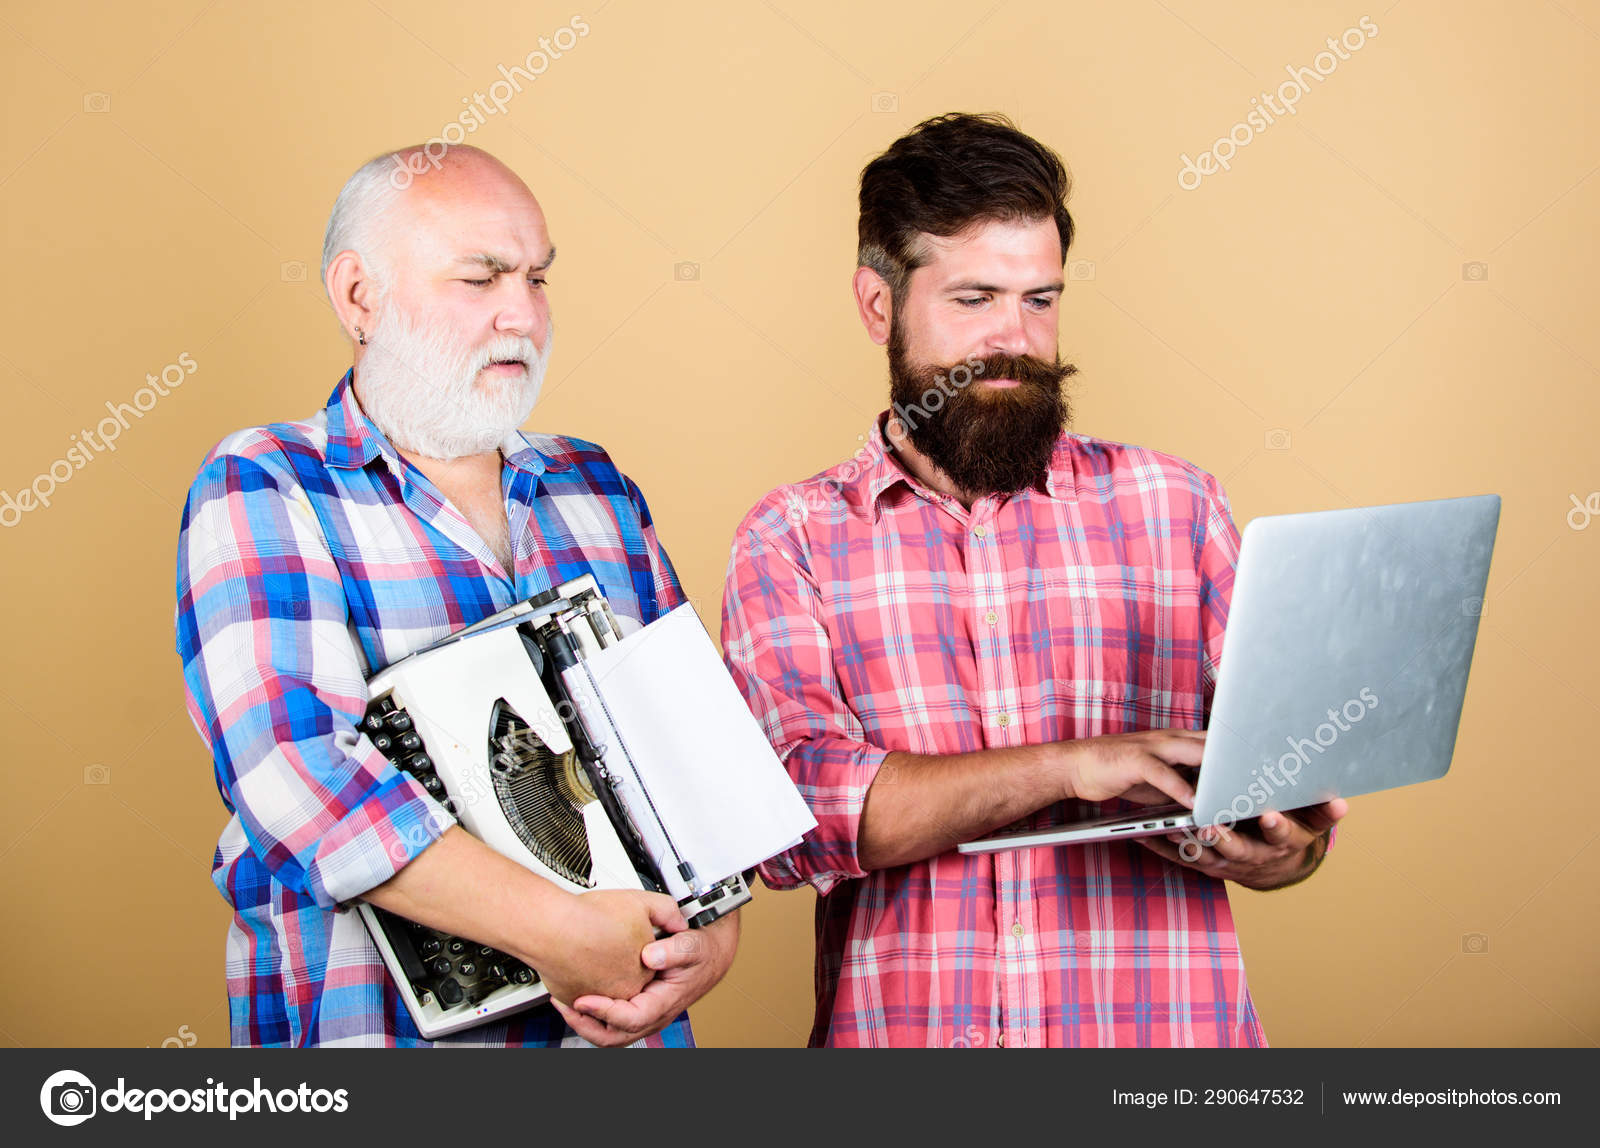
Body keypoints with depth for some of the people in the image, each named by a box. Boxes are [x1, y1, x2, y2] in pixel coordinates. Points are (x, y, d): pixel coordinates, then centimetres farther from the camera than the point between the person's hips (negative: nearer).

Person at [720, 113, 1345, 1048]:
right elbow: (791, 807, -6)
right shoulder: (793, 539, 7)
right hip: (904, 1020, -1)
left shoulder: (1174, 504, 11)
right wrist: (1068, 766, -13)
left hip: (1158, 1018, 2)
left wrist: (1283, 852, -10)